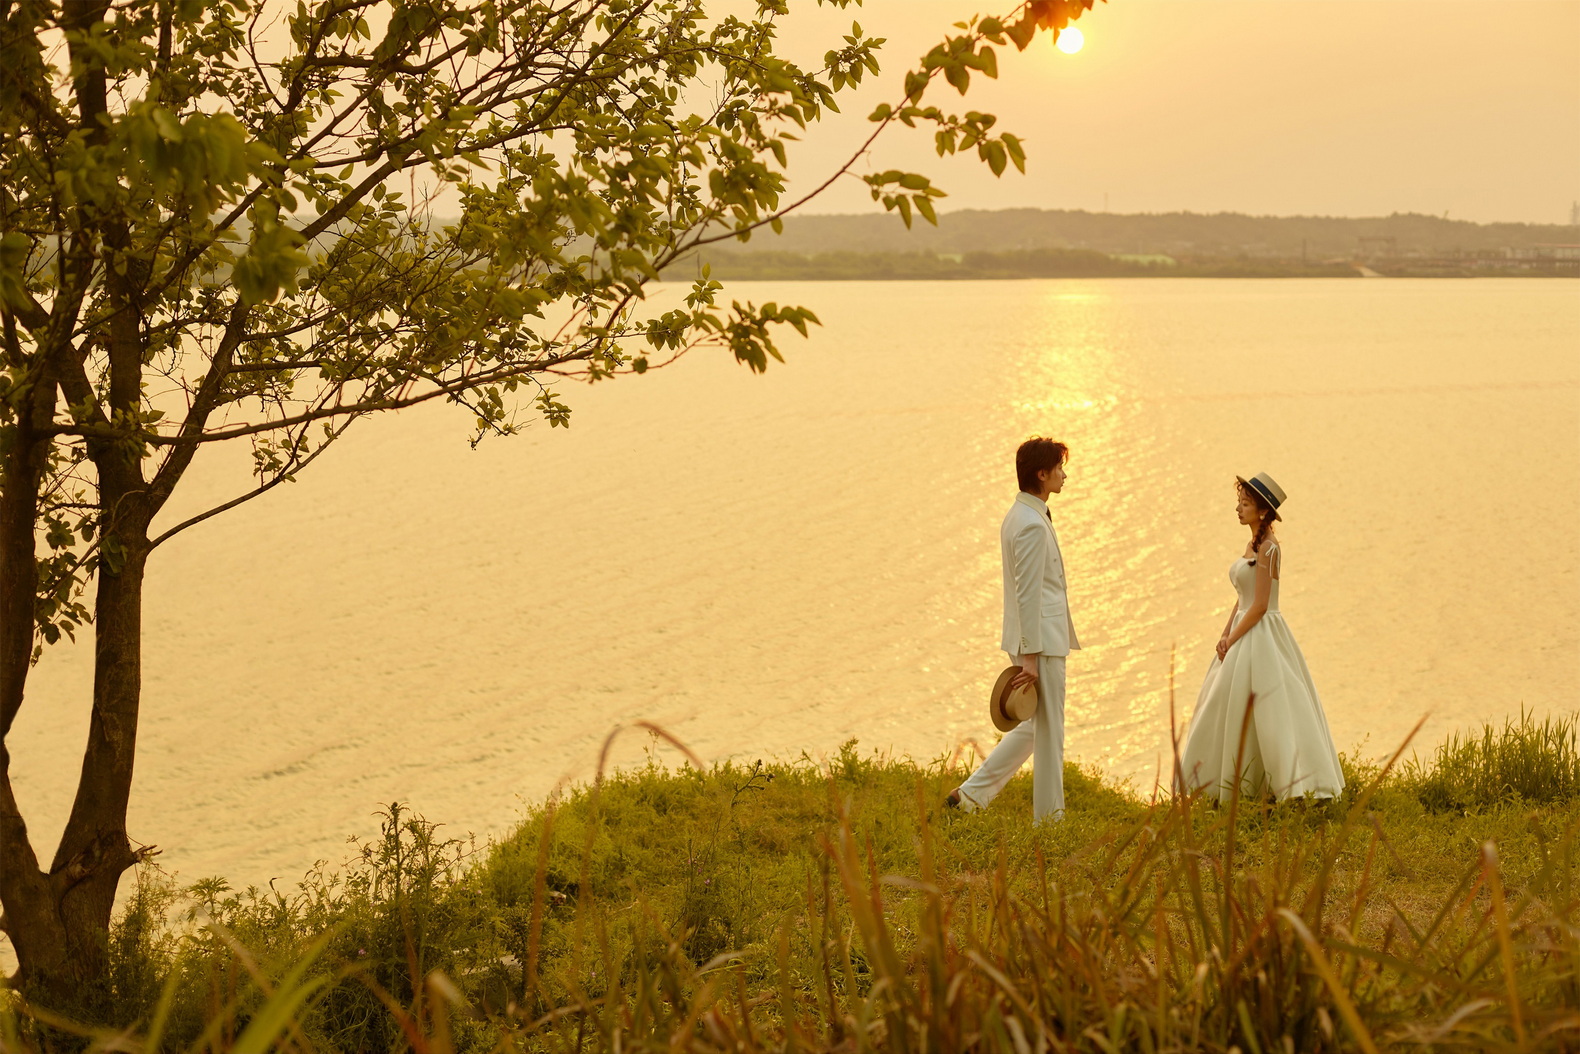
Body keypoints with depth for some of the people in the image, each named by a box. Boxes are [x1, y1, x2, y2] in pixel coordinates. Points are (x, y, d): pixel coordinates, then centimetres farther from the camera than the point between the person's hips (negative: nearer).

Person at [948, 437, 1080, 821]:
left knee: (1034, 726, 17)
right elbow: (1028, 594, -21)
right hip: (1041, 642, -10)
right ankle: (1049, 816, 9)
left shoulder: (1021, 516, 14)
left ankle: (973, 792, 17)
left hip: (1041, 638, 10)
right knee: (1048, 730, 0)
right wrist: (1030, 656, -21)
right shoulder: (1032, 525, -18)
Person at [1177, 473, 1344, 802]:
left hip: (1259, 636, -10)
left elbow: (1259, 605, -19)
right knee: (1227, 712, 13)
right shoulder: (1253, 545, 13)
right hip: (1243, 635, 10)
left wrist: (1232, 640, -13)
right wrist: (1226, 634, 5)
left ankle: (1299, 785, -2)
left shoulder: (1267, 549, -16)